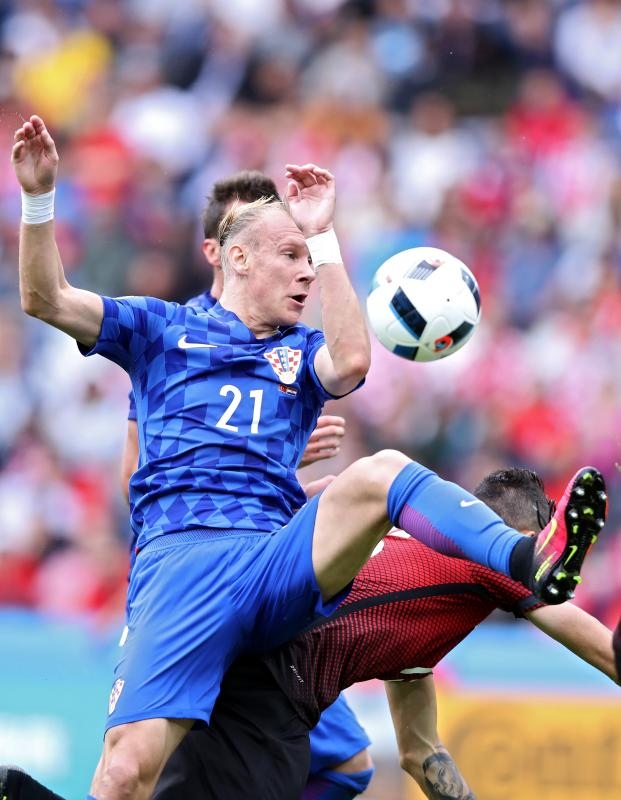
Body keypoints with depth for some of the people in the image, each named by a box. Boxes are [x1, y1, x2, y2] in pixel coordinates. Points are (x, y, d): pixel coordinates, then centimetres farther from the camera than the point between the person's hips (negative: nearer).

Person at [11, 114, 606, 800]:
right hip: (182, 559, -2)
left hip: (282, 563, 2)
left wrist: (323, 237, 3)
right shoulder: (164, 328, 22)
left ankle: (528, 561, -49)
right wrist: (39, 197, -1)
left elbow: (350, 361, 1)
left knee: (380, 473, -28)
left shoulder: (301, 352, 25)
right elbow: (47, 299, 13)